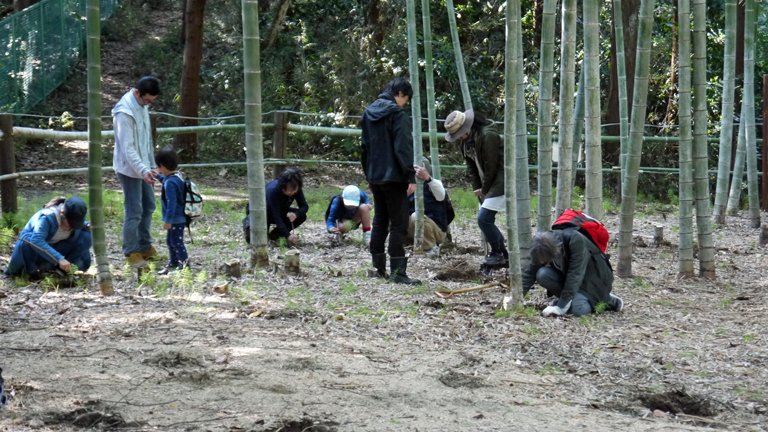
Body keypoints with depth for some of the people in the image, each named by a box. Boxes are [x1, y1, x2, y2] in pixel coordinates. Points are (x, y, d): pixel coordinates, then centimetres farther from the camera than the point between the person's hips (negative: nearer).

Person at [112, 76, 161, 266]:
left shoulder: (143, 106, 7)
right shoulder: (125, 112, -22)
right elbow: (127, 148, -25)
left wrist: (152, 165, 15)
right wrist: (143, 170, -32)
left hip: (143, 168, 9)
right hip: (130, 169, -9)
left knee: (148, 206, 15)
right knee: (134, 211, -6)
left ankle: (145, 247, 27)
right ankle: (131, 252, 3)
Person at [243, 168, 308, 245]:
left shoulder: (297, 190, -21)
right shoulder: (272, 190, -38)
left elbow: (305, 206, -15)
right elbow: (276, 216, -38)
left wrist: (296, 214, -40)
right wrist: (287, 236, -45)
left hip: (280, 211, 5)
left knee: (301, 216, -18)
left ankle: (275, 233, 4)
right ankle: (249, 223, 11)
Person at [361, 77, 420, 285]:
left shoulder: (368, 112, 13)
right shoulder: (397, 114, -11)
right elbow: (403, 147, -16)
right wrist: (411, 176, -16)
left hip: (374, 176, 8)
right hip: (393, 177, -8)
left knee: (380, 222, 15)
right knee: (399, 223, -6)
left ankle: (378, 268, 17)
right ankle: (397, 271, -10)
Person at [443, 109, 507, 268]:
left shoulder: (487, 135, -20)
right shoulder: (467, 139, 9)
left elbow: (491, 166, -18)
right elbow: (471, 164, 16)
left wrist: (484, 190, -10)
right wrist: (477, 188, 7)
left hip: (499, 182, -10)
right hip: (487, 185, 10)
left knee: (484, 219, -14)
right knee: (486, 221, 7)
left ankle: (497, 255, -1)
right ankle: (504, 255, 16)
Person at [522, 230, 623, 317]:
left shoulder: (576, 240, -33)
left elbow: (575, 275, -34)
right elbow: (530, 273, -10)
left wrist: (560, 307, -34)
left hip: (594, 279, -5)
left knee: (578, 309, -30)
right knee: (542, 275, -22)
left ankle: (607, 300, -2)